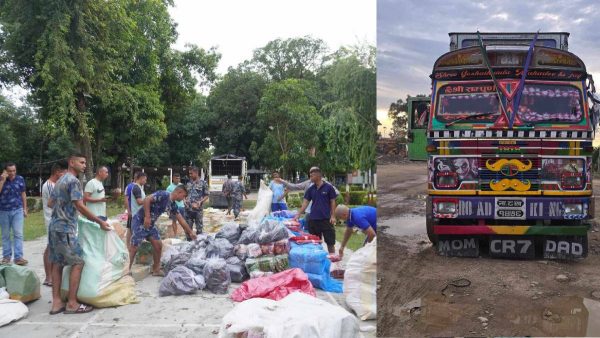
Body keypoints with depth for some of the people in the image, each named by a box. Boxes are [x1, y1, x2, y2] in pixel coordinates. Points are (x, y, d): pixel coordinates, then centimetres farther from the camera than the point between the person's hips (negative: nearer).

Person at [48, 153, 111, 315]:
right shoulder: (74, 181, -13)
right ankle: (72, 303, -3)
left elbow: (50, 203, 25)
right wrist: (100, 221, -16)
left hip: (54, 226, 10)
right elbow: (80, 206, -20)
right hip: (65, 228, -10)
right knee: (77, 263, -5)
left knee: (57, 264, 10)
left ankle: (56, 302, 13)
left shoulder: (60, 180, 17)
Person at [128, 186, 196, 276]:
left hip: (150, 224, 9)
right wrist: (147, 217, -27)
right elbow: (147, 200, -26)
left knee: (158, 245, 5)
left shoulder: (172, 205, 8)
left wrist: (191, 233, 16)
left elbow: (181, 220, 14)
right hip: (140, 221, -9)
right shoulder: (163, 195, -18)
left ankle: (156, 269, 17)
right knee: (134, 247, -9)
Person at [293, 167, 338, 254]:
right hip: (313, 219, 4)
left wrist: (333, 216, -8)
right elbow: (305, 202, 5)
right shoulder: (310, 189, 6)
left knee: (330, 242, 1)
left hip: (326, 219, -4)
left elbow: (332, 202, -1)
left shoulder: (328, 187, -4)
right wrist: (298, 215, -2)